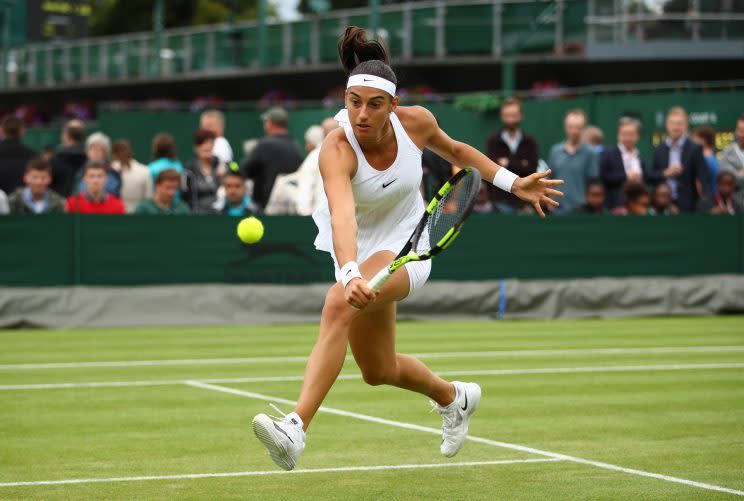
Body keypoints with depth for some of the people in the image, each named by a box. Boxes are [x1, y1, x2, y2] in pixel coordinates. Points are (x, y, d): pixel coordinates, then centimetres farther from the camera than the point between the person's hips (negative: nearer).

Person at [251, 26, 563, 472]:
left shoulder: (416, 121, -17)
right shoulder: (337, 150, -28)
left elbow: (456, 150, 8)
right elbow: (342, 217, -46)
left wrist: (512, 182, 4)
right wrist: (351, 275, -63)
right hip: (358, 254, 2)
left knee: (338, 305, -33)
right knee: (379, 372, 18)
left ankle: (295, 429, -42)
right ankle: (454, 397, 51)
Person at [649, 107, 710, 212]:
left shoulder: (694, 149, -2)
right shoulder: (659, 149, 10)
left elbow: (703, 179, -7)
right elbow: (651, 176, 12)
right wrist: (665, 173, -8)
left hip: (687, 206, -3)